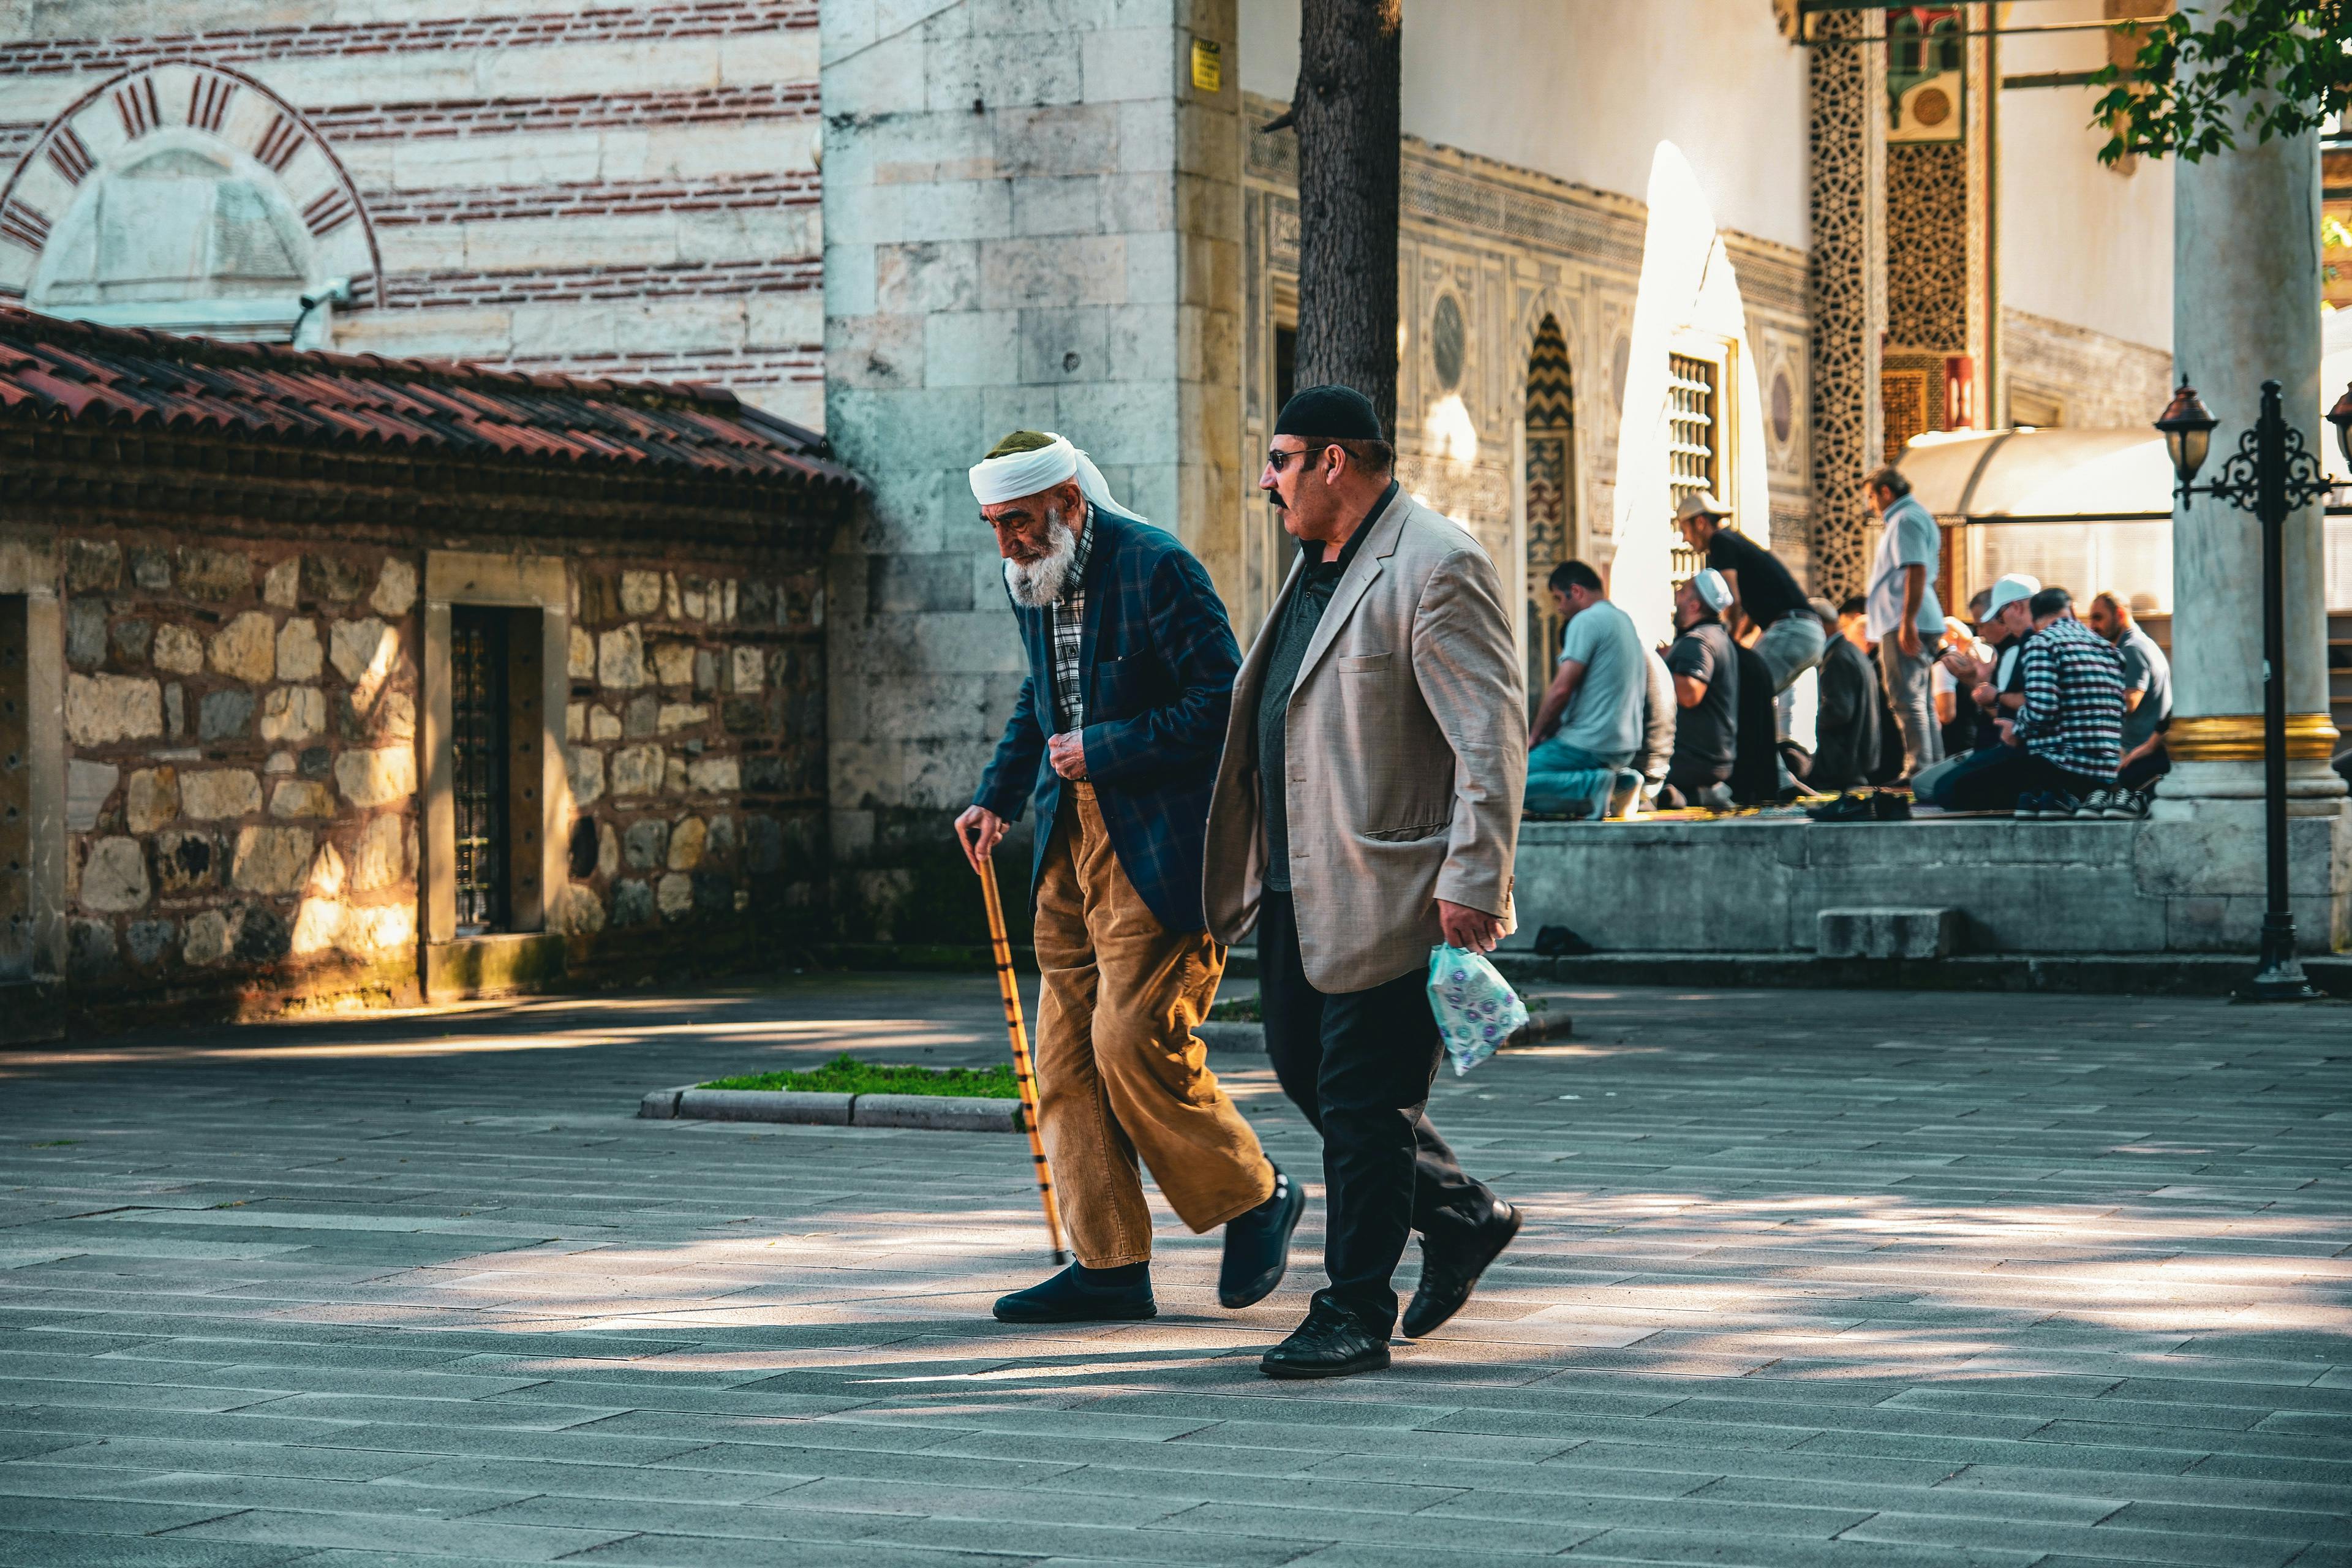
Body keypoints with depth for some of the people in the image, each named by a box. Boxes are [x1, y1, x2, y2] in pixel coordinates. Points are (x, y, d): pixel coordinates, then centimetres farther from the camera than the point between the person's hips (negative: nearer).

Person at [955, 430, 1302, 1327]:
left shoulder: (1156, 568, -14)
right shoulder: (1031, 580, 10)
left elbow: (1223, 704, -16)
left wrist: (1103, 749, -17)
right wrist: (997, 797, 14)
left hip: (1159, 845, -8)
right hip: (1072, 843, 8)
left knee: (1133, 1042, -12)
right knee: (1066, 1053, 4)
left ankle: (1256, 1201, 9)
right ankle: (1109, 1268, 9)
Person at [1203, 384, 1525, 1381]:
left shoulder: (1436, 568, -14)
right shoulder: (1318, 563, 16)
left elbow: (1492, 736, -19)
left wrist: (1473, 883, -24)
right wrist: (1251, 865, 23)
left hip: (1388, 890, -10)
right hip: (1300, 884, 10)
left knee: (1362, 1100, -4)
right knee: (1305, 1072, 15)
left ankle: (1354, 1316, 5)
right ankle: (1464, 1219, 31)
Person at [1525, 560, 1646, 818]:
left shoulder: (1586, 620, -12)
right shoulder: (1624, 620, 17)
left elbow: (1561, 689, -18)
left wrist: (1535, 736, -3)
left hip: (1589, 745, -10)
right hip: (1625, 747, 10)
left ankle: (1593, 785, -19)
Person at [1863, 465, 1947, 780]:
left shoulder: (1906, 520, -11)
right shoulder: (1919, 517, 22)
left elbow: (1917, 571, -21)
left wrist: (1907, 622, -25)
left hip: (1904, 624, -11)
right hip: (1922, 624, 11)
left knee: (1907, 699, -11)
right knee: (1922, 701, 14)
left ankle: (1918, 770, -14)